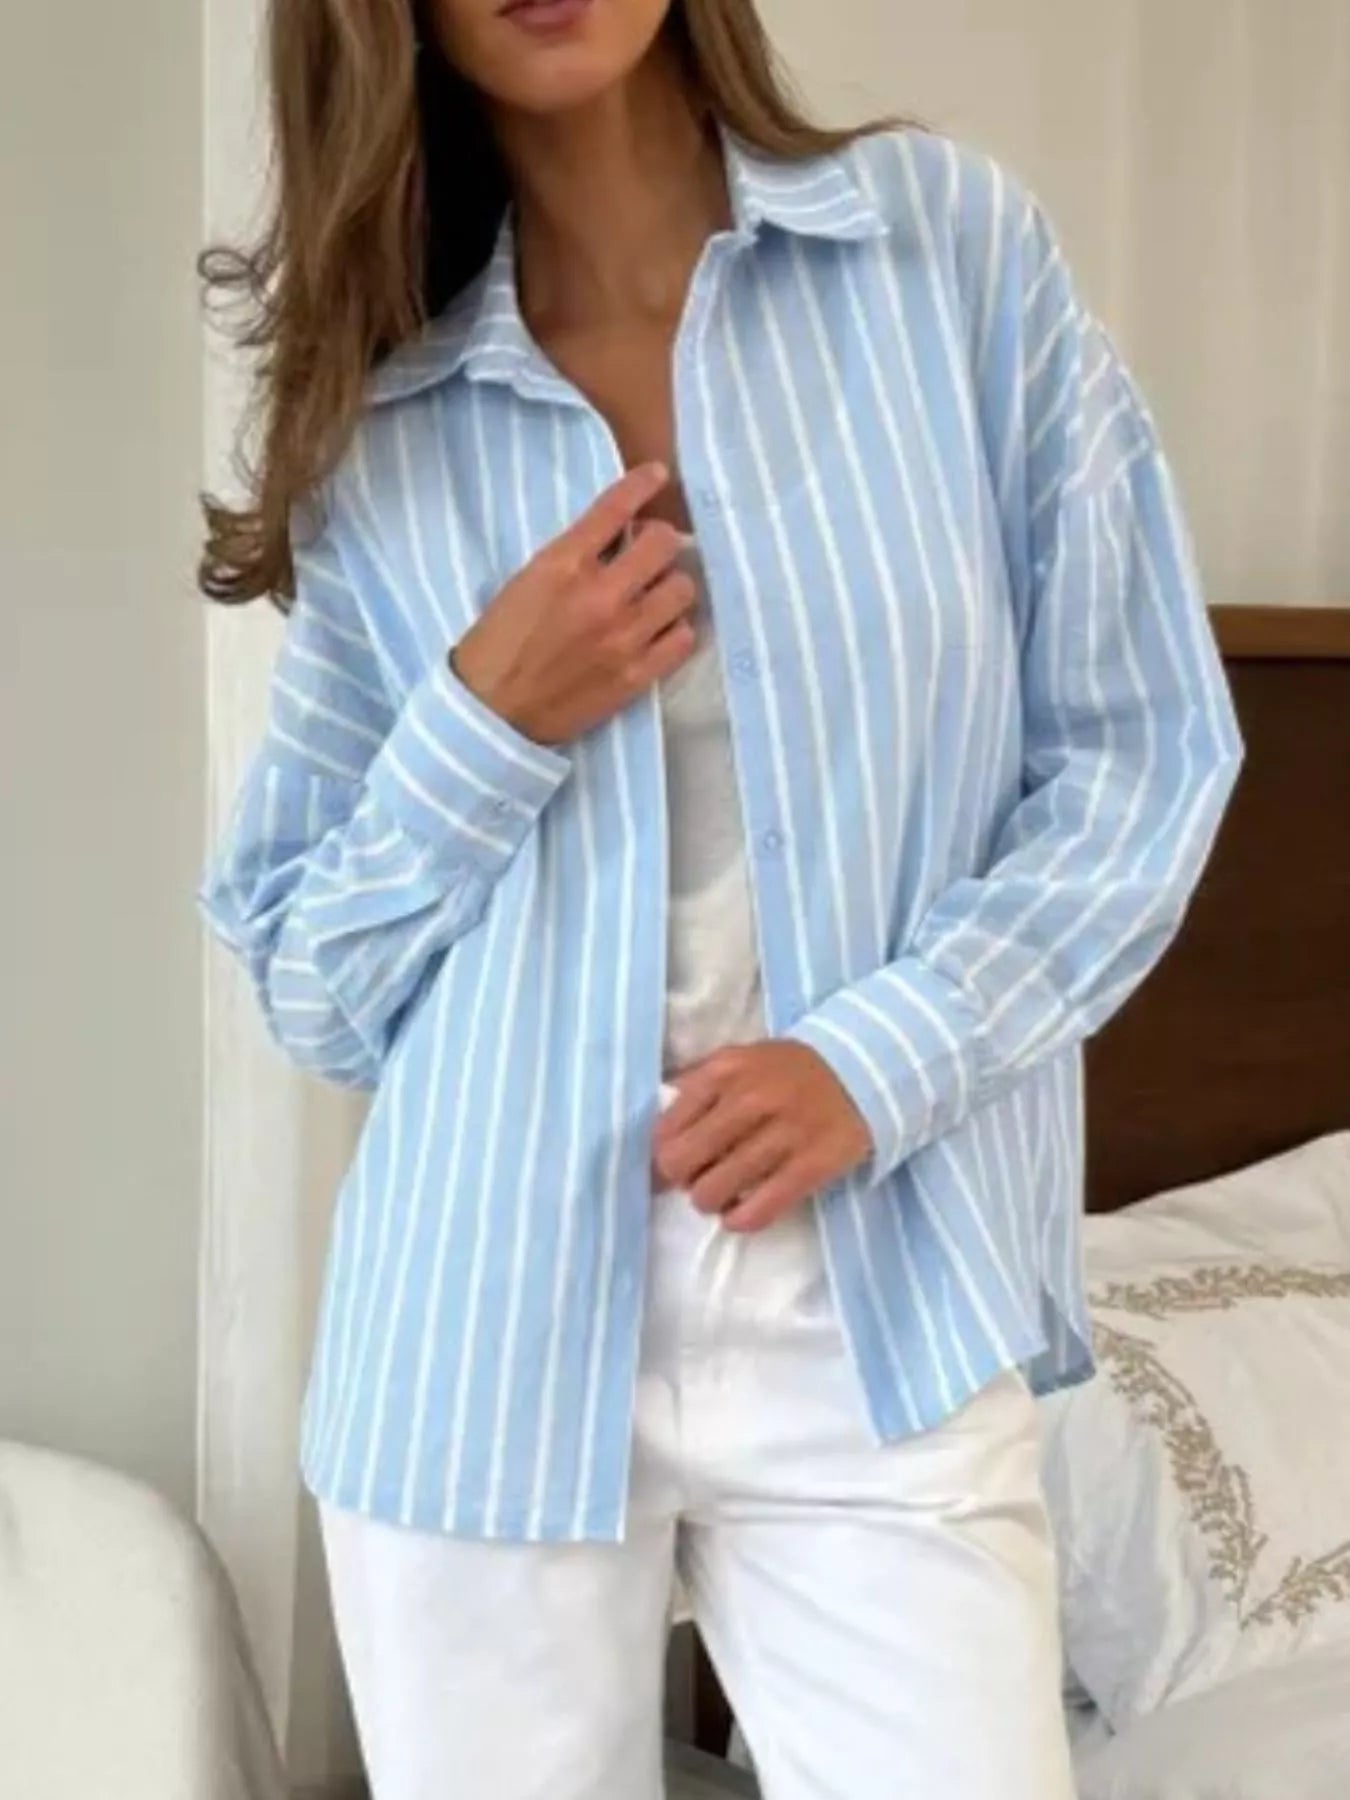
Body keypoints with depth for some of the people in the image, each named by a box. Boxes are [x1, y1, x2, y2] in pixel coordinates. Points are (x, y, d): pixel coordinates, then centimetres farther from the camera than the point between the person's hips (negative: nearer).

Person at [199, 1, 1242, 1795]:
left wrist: (886, 1054, -13)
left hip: (886, 1326, -1)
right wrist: (486, 724, -9)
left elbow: (1142, 756, 1)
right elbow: (311, 991, 7)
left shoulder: (961, 245, 1)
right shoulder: (381, 429, 4)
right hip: (485, 1338, 2)